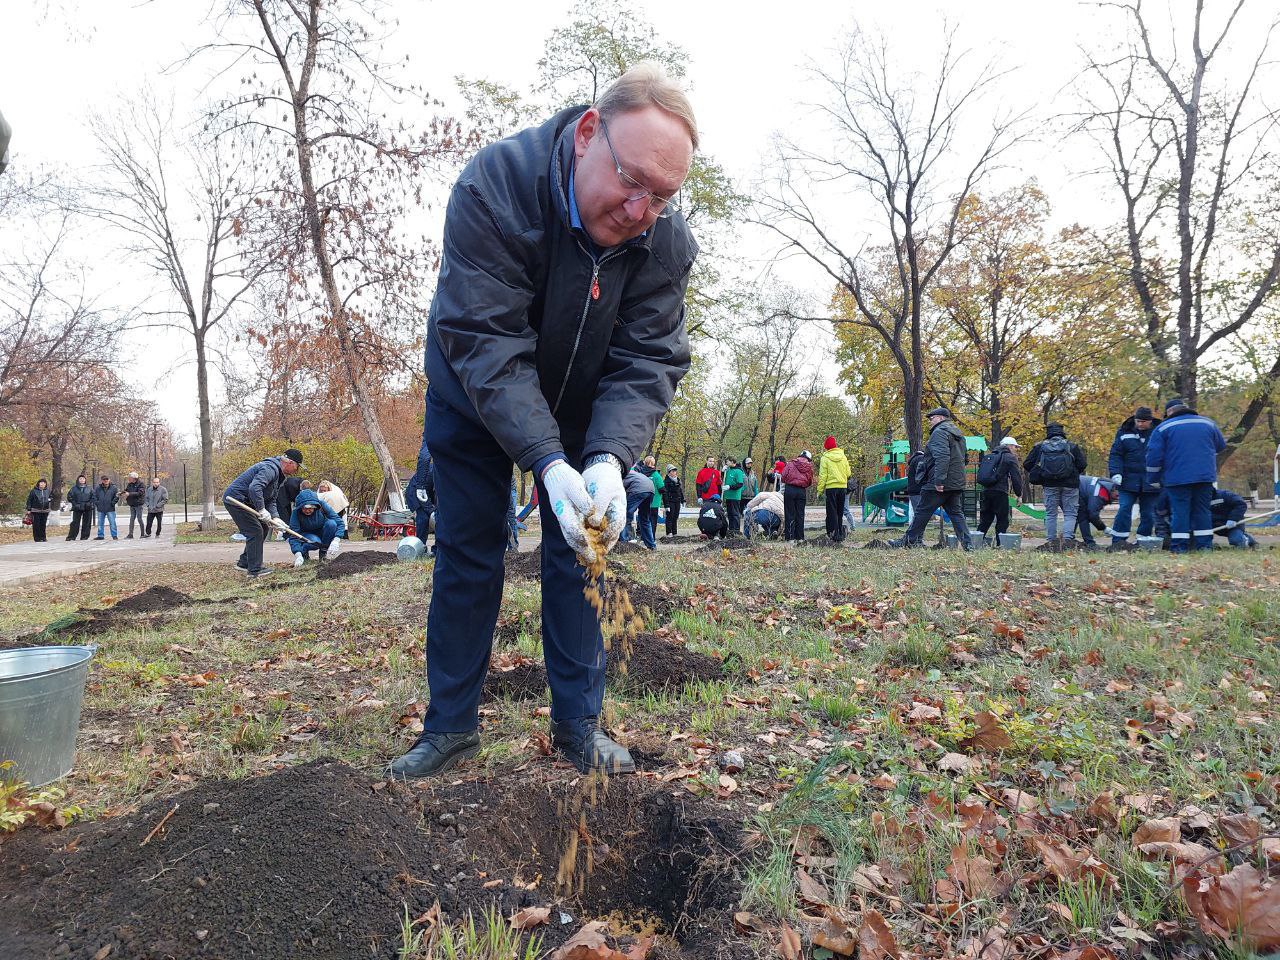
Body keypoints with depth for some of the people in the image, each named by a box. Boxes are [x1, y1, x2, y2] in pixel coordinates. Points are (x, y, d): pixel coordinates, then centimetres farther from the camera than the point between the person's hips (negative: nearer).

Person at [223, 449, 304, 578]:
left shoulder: (279, 475, 14)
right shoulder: (270, 469, -21)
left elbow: (271, 500, 14)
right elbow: (254, 488, -35)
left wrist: (275, 517, -2)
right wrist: (262, 510, -31)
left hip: (244, 501, 11)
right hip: (235, 499, -11)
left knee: (263, 529, 15)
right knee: (255, 531, -11)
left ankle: (244, 563, 22)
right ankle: (255, 570, -7)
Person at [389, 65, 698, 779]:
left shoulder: (668, 239, -22)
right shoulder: (494, 185, -32)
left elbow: (647, 362, -22)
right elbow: (486, 343, -36)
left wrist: (610, 458, -41)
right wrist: (548, 463, -46)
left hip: (582, 405, 2)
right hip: (475, 396, -2)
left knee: (582, 543, -1)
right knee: (467, 552, 1)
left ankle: (579, 724, 13)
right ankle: (452, 726, 15)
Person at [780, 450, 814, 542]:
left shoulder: (791, 463, 0)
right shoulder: (809, 467, 8)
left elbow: (783, 476, -3)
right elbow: (810, 482, 10)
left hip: (789, 489, -2)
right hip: (802, 491, 2)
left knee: (790, 514, 1)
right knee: (800, 514, 10)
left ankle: (790, 538, -3)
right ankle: (800, 537, 12)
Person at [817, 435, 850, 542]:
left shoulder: (825, 458, -8)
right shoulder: (843, 457, 6)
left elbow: (822, 476, -8)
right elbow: (848, 473, 10)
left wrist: (820, 490, -5)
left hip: (831, 487, -4)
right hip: (843, 487, 5)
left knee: (832, 512, 2)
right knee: (840, 512, 14)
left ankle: (834, 533, -4)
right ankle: (840, 532, 18)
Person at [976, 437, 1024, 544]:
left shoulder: (989, 456, 20)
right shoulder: (1010, 458, 0)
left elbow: (981, 475, 20)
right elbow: (1016, 477, -4)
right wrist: (1019, 494, 1)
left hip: (985, 491, 6)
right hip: (1000, 492, -6)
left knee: (985, 519, 12)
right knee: (1002, 519, 0)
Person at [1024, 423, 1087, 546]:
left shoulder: (1040, 446, 3)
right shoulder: (1071, 446, 1)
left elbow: (1027, 464, 2)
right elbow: (1083, 463, -2)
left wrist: (1038, 476, 16)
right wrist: (1075, 474, 16)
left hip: (1050, 485, 1)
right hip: (1069, 484, -1)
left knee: (1050, 513, 9)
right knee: (1070, 513, 5)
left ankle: (1051, 540, 8)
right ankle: (1068, 537, -10)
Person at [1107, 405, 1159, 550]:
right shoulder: (1124, 433, 1)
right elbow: (1115, 455, 0)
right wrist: (1115, 473, -13)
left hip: (1150, 483, 1)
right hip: (1129, 481, -1)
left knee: (1148, 514, 7)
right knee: (1124, 510, -8)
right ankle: (1118, 541, -3)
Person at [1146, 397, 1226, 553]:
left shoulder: (1163, 427, 0)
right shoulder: (1208, 423, 12)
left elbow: (1153, 455, -5)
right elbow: (1221, 446, 23)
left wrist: (1154, 479, 2)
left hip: (1177, 478, -3)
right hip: (1205, 476, 4)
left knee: (1179, 510, -1)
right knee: (1202, 510, 10)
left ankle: (1179, 546, -4)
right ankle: (1204, 545, 10)